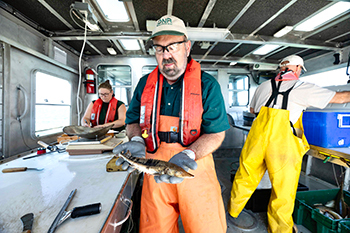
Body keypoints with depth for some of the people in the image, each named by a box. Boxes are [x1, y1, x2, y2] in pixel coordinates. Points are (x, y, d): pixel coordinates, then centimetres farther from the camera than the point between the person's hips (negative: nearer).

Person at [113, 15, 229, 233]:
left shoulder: (207, 84, -6)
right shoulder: (145, 84, 5)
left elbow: (216, 133, -7)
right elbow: (133, 121, 12)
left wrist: (187, 154, -23)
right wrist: (138, 141, -10)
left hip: (195, 168, -1)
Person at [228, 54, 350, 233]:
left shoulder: (264, 86, 13)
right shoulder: (303, 88, 3)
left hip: (257, 136, 4)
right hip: (282, 141, -3)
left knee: (245, 176, 18)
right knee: (283, 188, 14)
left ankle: (233, 210, 39)